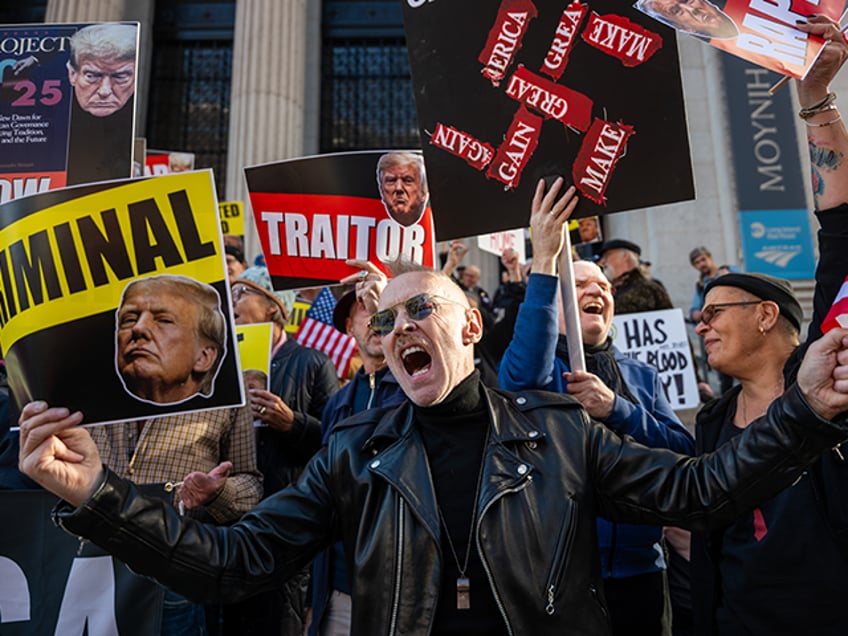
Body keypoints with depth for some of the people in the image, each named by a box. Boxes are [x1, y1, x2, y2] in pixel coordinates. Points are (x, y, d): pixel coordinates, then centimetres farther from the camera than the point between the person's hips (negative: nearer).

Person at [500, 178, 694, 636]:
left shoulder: (641, 376, 9)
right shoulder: (539, 366, -3)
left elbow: (684, 452, -3)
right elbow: (523, 376, -29)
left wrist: (615, 408, -19)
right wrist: (543, 259, -33)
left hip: (639, 570, 4)